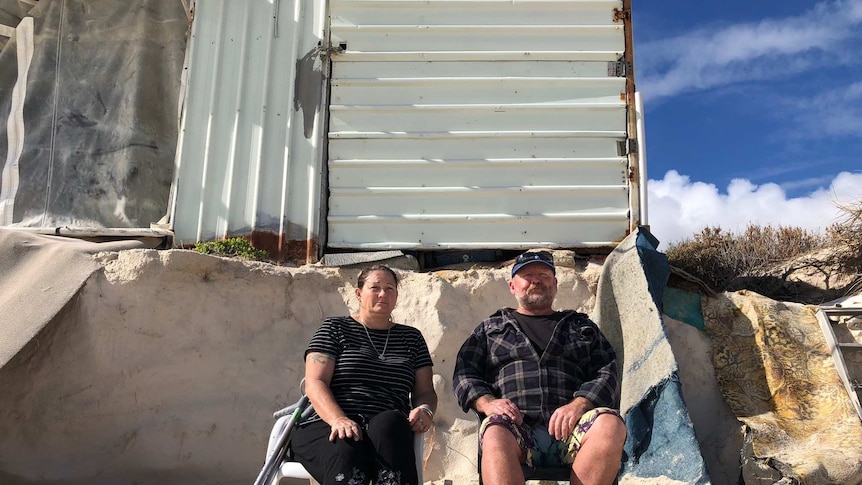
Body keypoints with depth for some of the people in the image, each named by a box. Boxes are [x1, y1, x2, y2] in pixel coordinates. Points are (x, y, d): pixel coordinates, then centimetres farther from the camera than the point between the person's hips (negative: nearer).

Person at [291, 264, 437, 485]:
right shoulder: (335, 328, 13)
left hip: (387, 432, 2)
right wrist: (338, 420, -19)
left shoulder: (412, 337, 21)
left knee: (389, 422, -36)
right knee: (346, 451, -38)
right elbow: (315, 383, 1)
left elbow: (425, 391, 17)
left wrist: (425, 410, -8)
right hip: (328, 426, -2)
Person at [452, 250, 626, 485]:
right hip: (515, 426, -1)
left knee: (611, 424, -32)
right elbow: (464, 373, 15)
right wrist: (487, 402, -7)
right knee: (495, 434, -37)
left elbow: (607, 373, 14)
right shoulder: (490, 328, 26)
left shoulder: (582, 326, 28)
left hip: (569, 428, 1)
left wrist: (579, 404, -7)